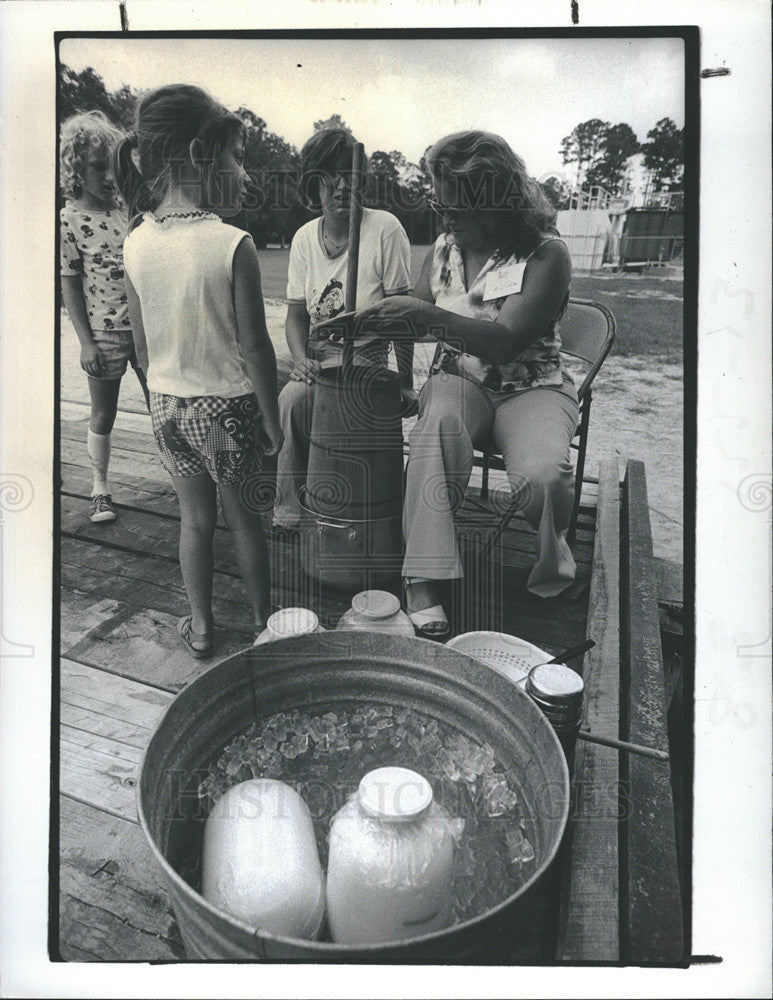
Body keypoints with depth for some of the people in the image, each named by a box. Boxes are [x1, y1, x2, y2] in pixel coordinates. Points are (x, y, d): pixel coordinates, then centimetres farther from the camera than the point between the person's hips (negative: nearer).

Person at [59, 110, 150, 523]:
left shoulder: (128, 206, 4)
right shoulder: (68, 220, -8)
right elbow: (70, 287, -7)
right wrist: (87, 342, -11)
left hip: (146, 326, 4)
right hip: (104, 334, -3)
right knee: (103, 415, 8)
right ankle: (100, 489, 24)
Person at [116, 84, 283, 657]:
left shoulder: (136, 244, -4)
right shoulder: (233, 244, -20)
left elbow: (143, 334, 5)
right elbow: (255, 346, -16)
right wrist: (272, 420, -7)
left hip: (167, 404, 4)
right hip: (228, 405, -4)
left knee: (195, 517, 18)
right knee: (244, 517, 15)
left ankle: (200, 626, 31)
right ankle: (262, 620, 33)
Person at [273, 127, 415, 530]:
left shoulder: (385, 229, -8)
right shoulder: (304, 238, 5)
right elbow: (296, 314, 10)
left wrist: (405, 384, -12)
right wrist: (301, 359, -11)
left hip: (369, 355, -3)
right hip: (318, 356, 4)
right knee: (290, 400, -26)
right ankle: (290, 513, -14)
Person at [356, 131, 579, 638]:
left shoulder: (546, 254, -11)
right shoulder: (445, 248, 7)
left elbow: (507, 340, -22)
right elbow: (417, 320, 15)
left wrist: (427, 314, -28)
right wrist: (365, 319, -5)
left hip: (531, 387, -3)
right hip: (459, 380, 3)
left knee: (542, 473, -34)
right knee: (439, 421, -35)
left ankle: (551, 557, 3)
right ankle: (423, 581, -35)